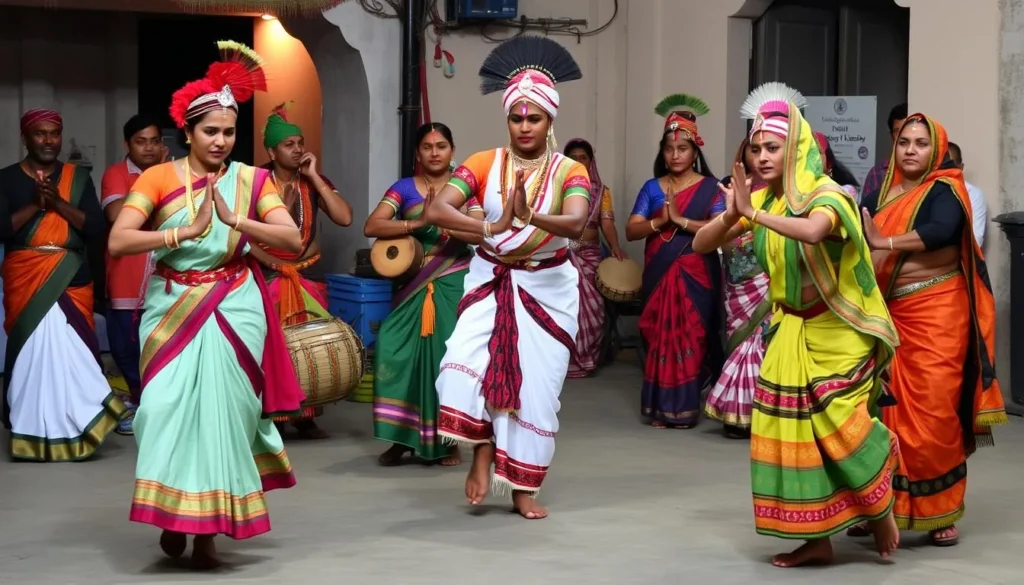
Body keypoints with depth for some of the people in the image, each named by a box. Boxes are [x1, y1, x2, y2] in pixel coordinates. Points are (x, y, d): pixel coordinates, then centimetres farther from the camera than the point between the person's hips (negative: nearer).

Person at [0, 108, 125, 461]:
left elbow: (97, 227, 0)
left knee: (71, 350, -7)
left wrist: (59, 203, -11)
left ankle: (73, 432, 1)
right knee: (31, 349, -6)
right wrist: (35, 205, -14)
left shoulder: (78, 177, 10)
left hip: (70, 280, 1)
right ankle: (31, 436, 0)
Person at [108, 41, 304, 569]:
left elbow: (294, 240, -7)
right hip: (172, 307, -1)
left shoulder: (252, 179, 2)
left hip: (233, 309, 1)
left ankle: (208, 529, 9)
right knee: (168, 408, -7)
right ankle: (174, 514, 13)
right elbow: (117, 241, -13)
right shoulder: (158, 178, -2)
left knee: (223, 409, -2)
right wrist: (184, 233, -23)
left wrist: (234, 219, -20)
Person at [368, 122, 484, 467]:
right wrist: (417, 223, -19)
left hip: (455, 286, -1)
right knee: (400, 353, -10)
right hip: (414, 286, 1)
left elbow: (481, 234, -7)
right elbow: (371, 227, -7)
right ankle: (402, 437, 2)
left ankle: (448, 441, 7)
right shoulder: (403, 188, 5)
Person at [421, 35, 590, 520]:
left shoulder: (569, 171, -7)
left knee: (535, 386, 2)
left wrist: (531, 217, -47)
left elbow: (576, 224, -27)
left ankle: (523, 489, 17)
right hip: (491, 281, 0)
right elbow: (435, 211, -19)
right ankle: (482, 454, 2)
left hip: (548, 288, 0)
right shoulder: (485, 163, -5)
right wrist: (490, 227, -36)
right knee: (464, 365, -21)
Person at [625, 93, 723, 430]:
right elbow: (631, 231, 2)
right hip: (659, 275, 3)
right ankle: (660, 407, 7)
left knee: (691, 338, -4)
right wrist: (659, 222, -15)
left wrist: (681, 220, -17)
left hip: (695, 276, -3)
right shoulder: (652, 188, 9)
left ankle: (685, 407, 0)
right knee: (660, 337, 2)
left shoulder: (709, 188, 1)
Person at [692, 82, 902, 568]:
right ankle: (816, 538, 12)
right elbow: (700, 245, -3)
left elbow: (812, 232, -40)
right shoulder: (760, 200, 2)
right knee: (792, 431, 2)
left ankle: (881, 509, 18)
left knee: (839, 428, -10)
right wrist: (730, 216, -22)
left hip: (836, 333, -6)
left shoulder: (826, 195, -16)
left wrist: (754, 213, -36)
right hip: (789, 332, 6)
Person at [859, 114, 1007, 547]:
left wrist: (883, 242, -21)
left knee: (934, 414, -6)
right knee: (885, 411, 3)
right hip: (888, 314, 5)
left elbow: (941, 230, -23)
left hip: (936, 314, -5)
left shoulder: (944, 190, -2)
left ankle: (941, 513, 5)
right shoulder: (880, 196, 14)